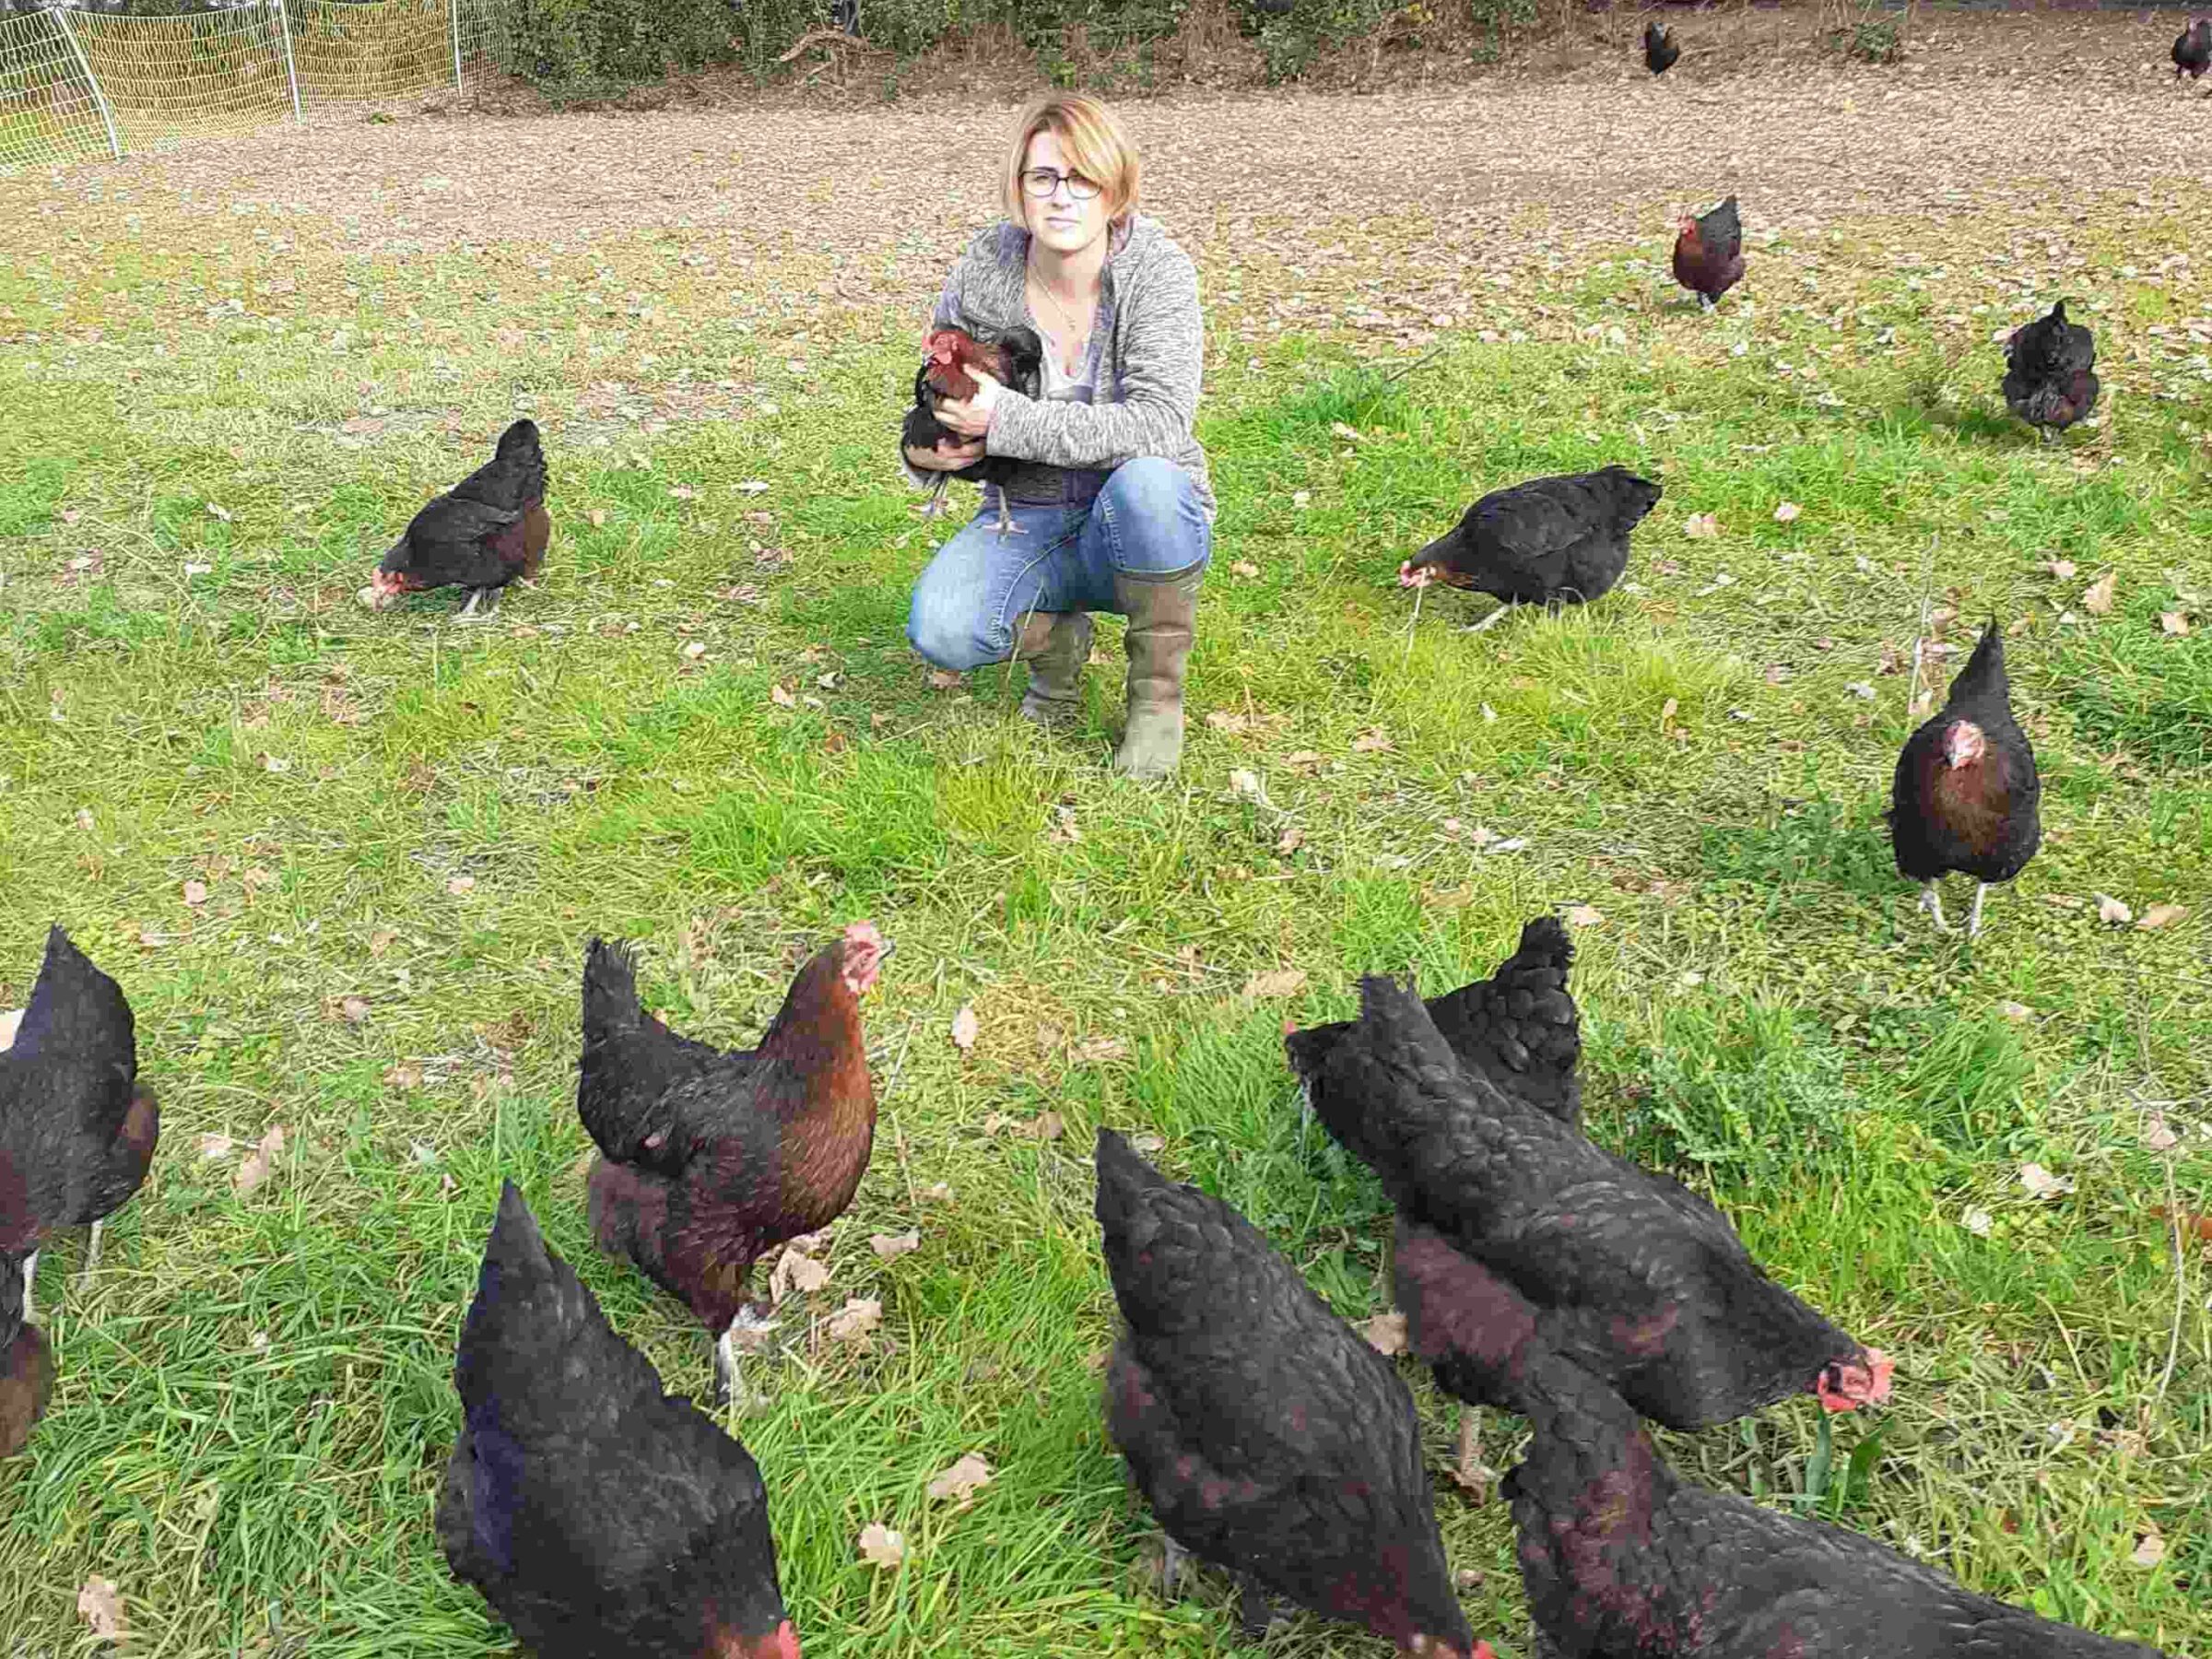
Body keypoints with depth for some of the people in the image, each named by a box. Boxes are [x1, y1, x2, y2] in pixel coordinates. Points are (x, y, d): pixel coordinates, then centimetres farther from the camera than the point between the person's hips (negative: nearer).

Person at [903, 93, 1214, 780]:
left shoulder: (1158, 269, -15)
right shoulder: (982, 271, -6)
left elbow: (1158, 425, -29)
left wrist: (1009, 421, -30)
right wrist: (925, 450, -12)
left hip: (1142, 521, -2)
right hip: (1028, 521, 3)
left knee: (1143, 481, -39)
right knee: (941, 631, -26)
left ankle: (1157, 693, -13)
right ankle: (1055, 635, 11)